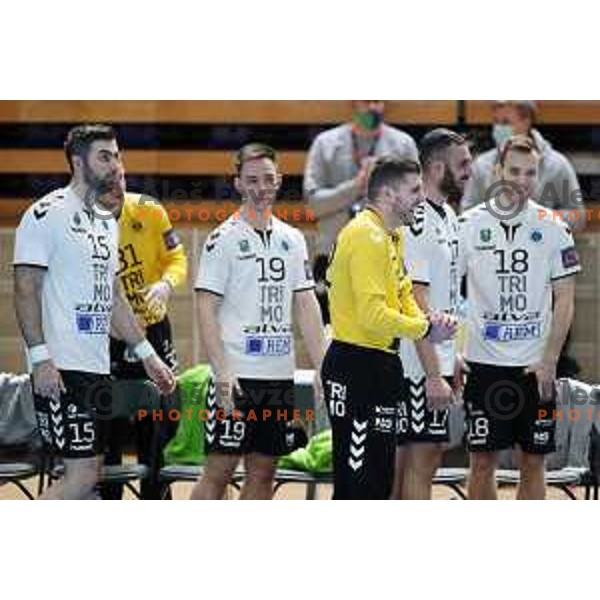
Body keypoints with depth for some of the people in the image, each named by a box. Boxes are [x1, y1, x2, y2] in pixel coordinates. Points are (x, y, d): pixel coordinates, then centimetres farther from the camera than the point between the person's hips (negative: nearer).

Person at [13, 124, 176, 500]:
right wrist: (40, 359, -20)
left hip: (97, 369, 9)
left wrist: (148, 355, 22)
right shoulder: (47, 214, -9)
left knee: (89, 473, 8)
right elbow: (26, 291, -13)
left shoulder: (107, 222, 18)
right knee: (82, 476, -14)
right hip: (62, 370, -9)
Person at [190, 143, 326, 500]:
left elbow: (306, 306, 14)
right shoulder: (224, 239, -5)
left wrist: (322, 367, 5)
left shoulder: (292, 239, 12)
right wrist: (222, 373, -17)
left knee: (263, 473, 8)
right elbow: (207, 311, -9)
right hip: (238, 375, -6)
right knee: (219, 471, -5)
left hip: (280, 376, 6)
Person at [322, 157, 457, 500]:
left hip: (380, 365, 11)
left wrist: (426, 320, 2)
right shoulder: (366, 237, -17)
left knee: (380, 475, 16)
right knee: (356, 478, -9)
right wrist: (424, 329, -12)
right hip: (356, 367, -11)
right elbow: (373, 314, -24)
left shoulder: (390, 236, 16)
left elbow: (402, 295, 22)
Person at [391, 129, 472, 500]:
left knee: (431, 453, 13)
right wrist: (433, 375, -23)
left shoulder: (448, 216, 14)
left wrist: (453, 358, 19)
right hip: (420, 365, -10)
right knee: (421, 460, -6)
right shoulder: (417, 222, -17)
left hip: (439, 360, 10)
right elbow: (416, 307, -21)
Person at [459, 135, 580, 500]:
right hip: (484, 361, 0)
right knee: (483, 461, 2)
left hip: (536, 365, 0)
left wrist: (549, 361, -6)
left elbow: (564, 299, 3)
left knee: (533, 462, 5)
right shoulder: (470, 224, 1)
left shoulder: (552, 228, 2)